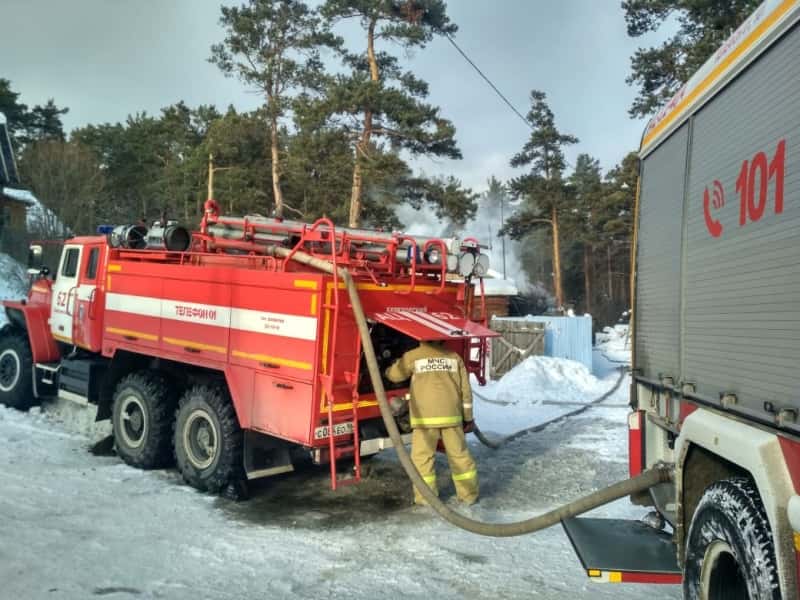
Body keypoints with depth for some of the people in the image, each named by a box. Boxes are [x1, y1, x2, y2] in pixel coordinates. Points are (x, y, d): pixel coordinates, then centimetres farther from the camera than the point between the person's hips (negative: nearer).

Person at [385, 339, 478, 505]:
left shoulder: (413, 356, 3)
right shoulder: (454, 357, 10)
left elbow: (394, 375, 17)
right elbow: (465, 390, 10)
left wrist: (388, 369, 41)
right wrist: (468, 418, 17)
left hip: (426, 416, -3)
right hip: (451, 415, 3)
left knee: (422, 456, 7)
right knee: (459, 454, 11)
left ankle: (426, 496, 10)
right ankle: (469, 494, 18)